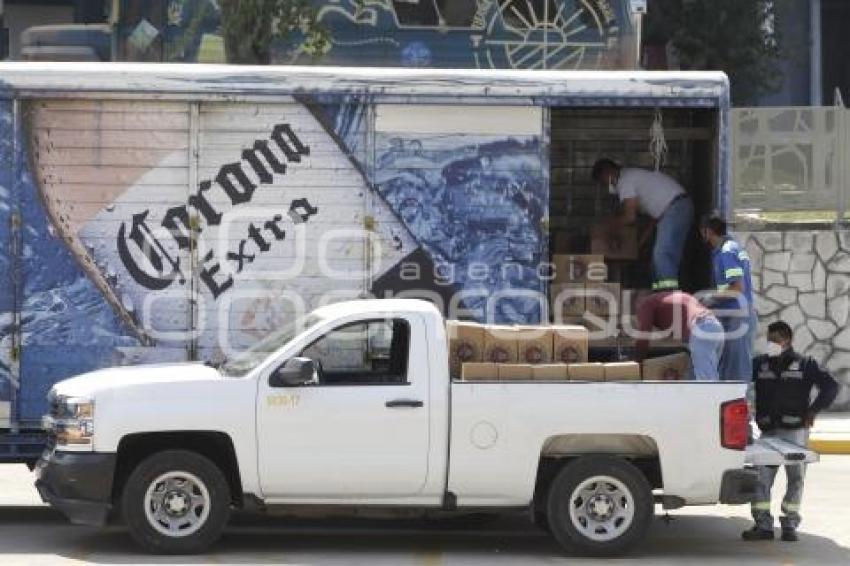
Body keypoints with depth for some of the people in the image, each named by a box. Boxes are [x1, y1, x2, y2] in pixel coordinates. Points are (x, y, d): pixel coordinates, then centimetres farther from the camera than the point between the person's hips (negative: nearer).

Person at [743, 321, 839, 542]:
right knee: (761, 478, -4)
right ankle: (763, 525, 1)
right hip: (768, 432, 2)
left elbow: (830, 386, -1)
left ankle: (789, 525, 12)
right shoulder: (760, 364, 8)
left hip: (795, 432, -2)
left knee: (795, 478, 3)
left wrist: (814, 410, -9)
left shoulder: (804, 365, 0)